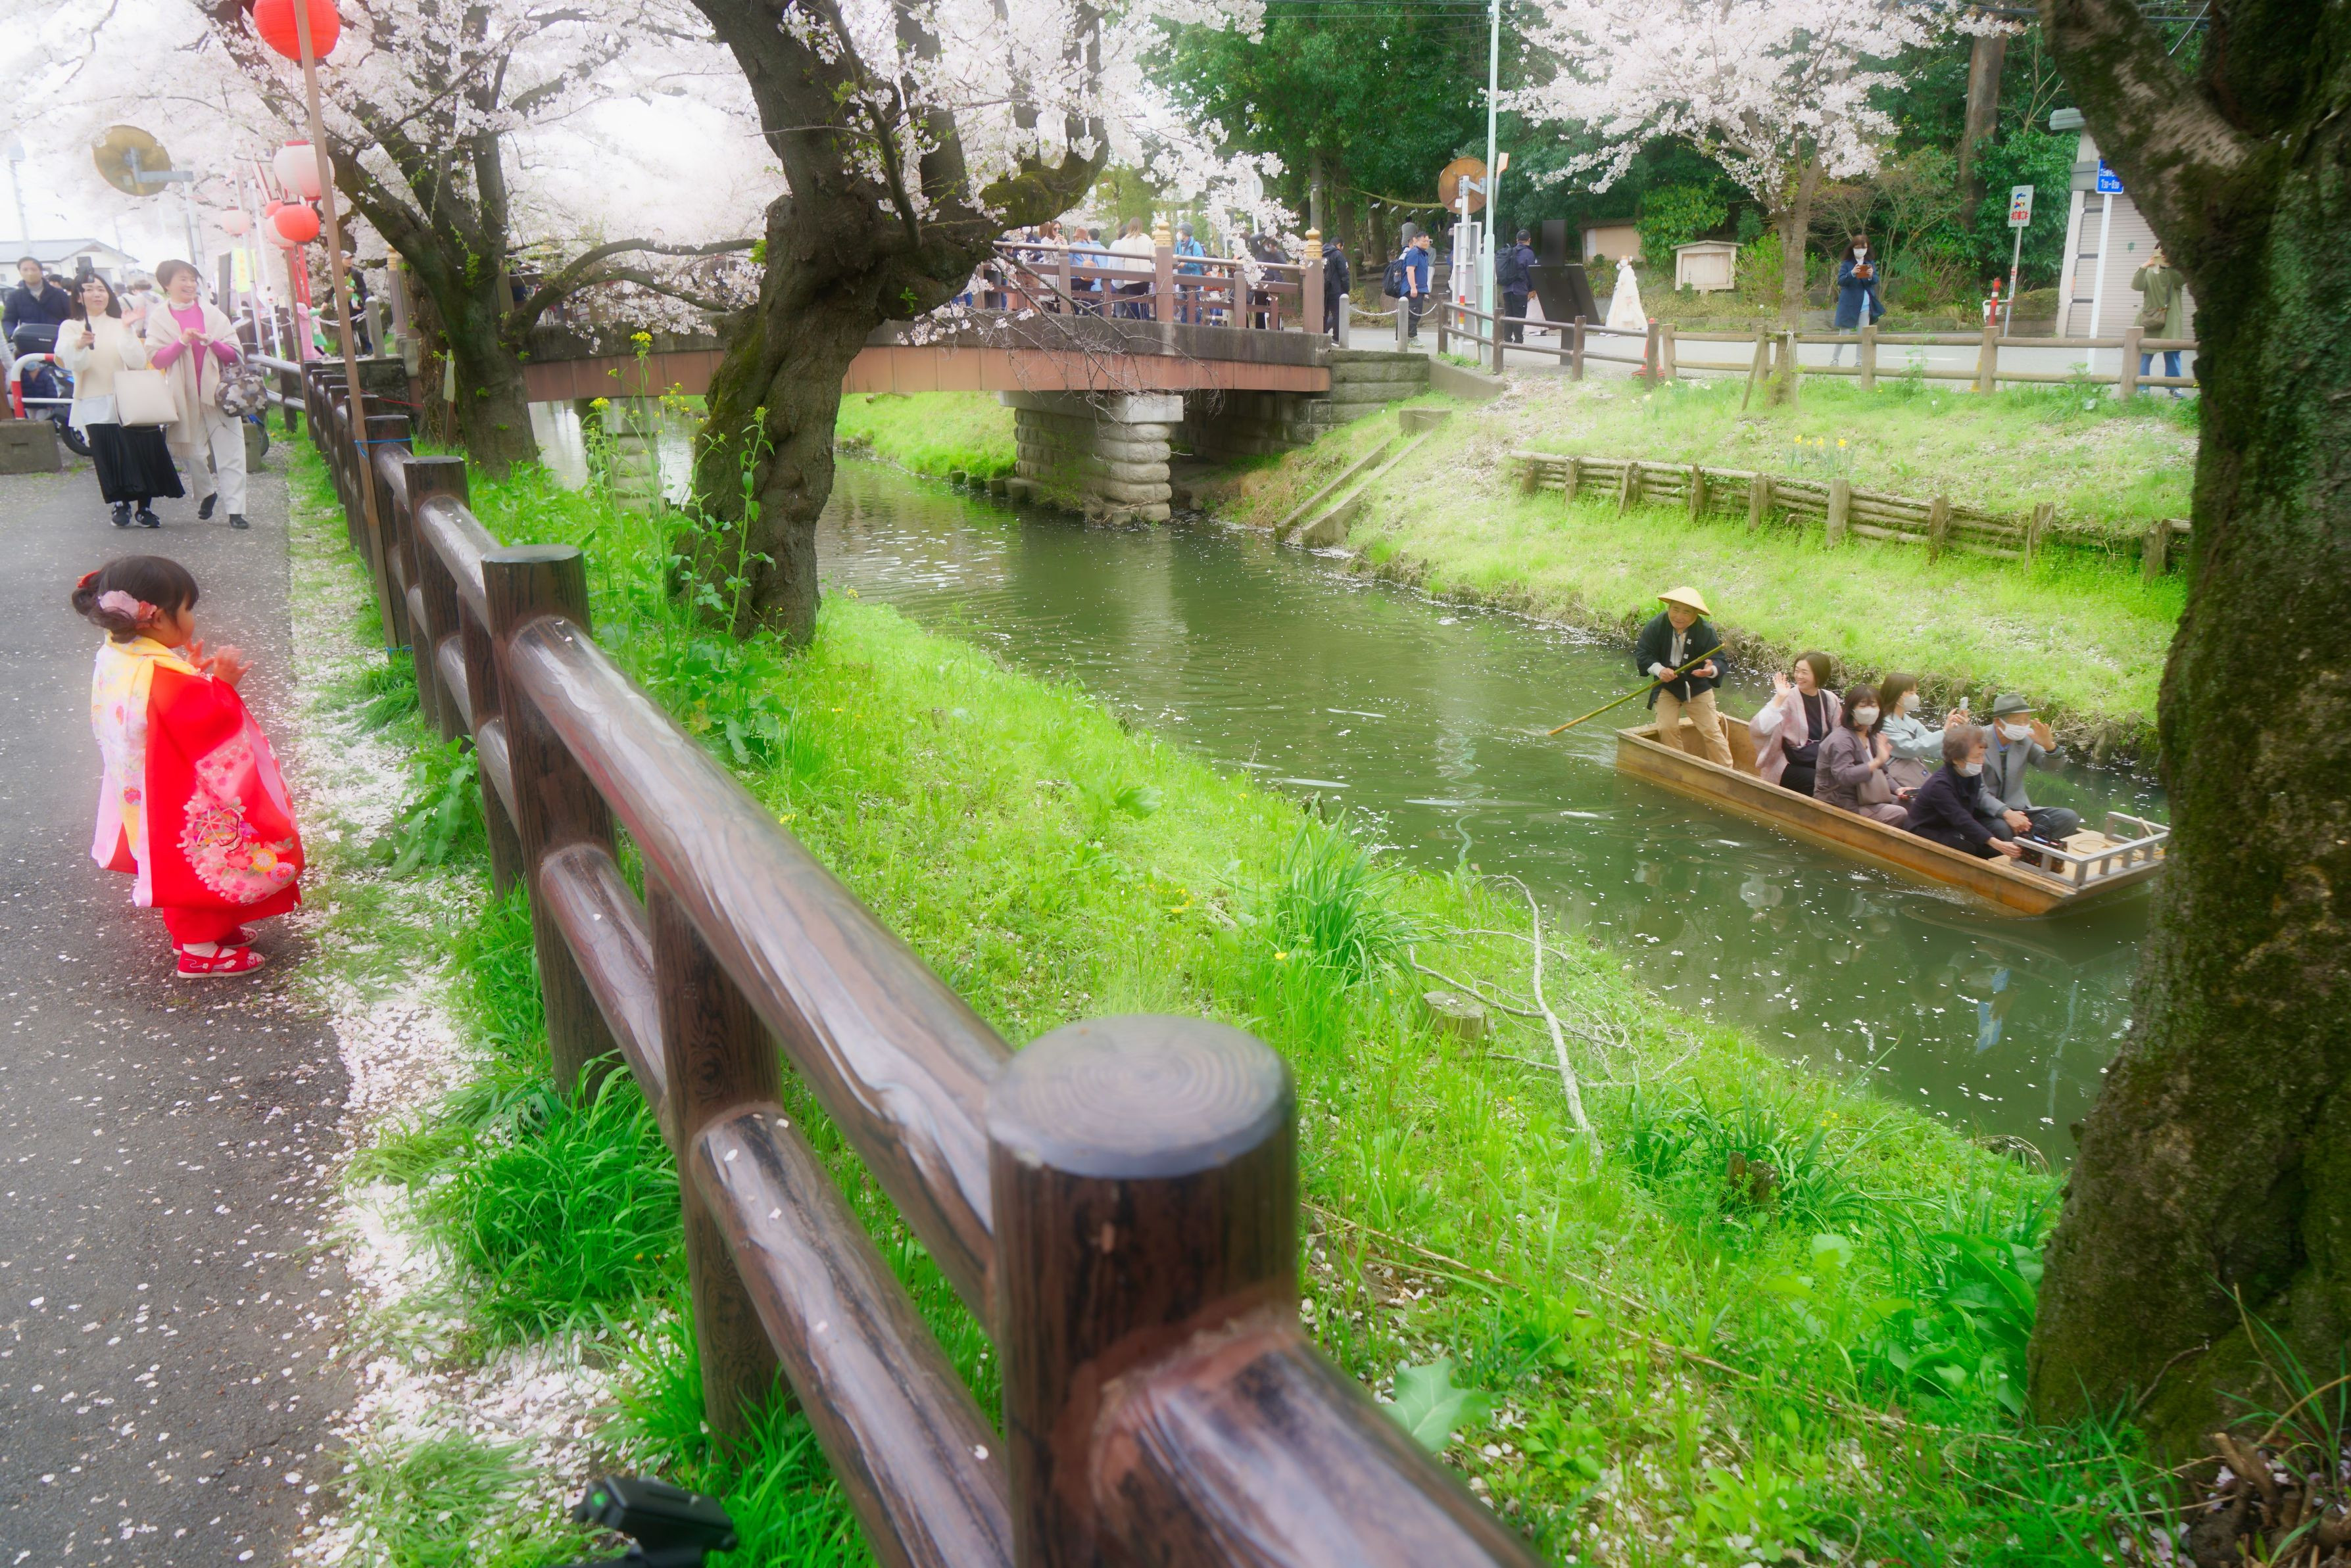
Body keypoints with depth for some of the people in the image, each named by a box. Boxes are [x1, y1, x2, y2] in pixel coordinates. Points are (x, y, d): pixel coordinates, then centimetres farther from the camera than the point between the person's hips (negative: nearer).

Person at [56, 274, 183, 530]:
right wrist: (80, 345, -32)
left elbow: (138, 362, -2)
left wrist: (126, 331, -14)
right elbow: (75, 364, -11)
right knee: (110, 457, -7)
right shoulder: (70, 328, 6)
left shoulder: (121, 325, 13)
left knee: (144, 452, -6)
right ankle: (121, 505, 10)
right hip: (96, 404, -1)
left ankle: (145, 508, 5)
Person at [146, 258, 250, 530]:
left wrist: (212, 342, -14)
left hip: (217, 392, 0)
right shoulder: (159, 319, 6)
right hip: (184, 396, 0)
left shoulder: (212, 314, 9)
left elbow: (234, 354, 5)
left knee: (230, 453, -8)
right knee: (191, 453, 8)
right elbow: (156, 359, -4)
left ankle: (235, 510, -9)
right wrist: (182, 341, -17)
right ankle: (206, 494, 32)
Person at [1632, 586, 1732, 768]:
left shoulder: (1706, 631, -17)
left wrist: (1712, 669, -44)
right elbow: (1642, 653, -12)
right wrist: (1659, 669, -30)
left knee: (1711, 731, 0)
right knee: (1666, 728, -10)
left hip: (1697, 686, -1)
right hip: (1666, 685, 1)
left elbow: (1719, 659, -19)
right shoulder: (1656, 625, -15)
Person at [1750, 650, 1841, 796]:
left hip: (1820, 762, 5)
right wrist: (1779, 699, -26)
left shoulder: (1830, 699, 3)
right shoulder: (1787, 698, -10)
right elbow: (1758, 728, -24)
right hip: (1789, 766, -5)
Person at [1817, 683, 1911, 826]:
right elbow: (1844, 776, -33)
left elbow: (1880, 774, 19)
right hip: (1840, 806, -10)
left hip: (1862, 800, 10)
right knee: (1899, 814, -20)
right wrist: (1877, 761, -38)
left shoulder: (1872, 736, 12)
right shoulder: (1842, 740, -18)